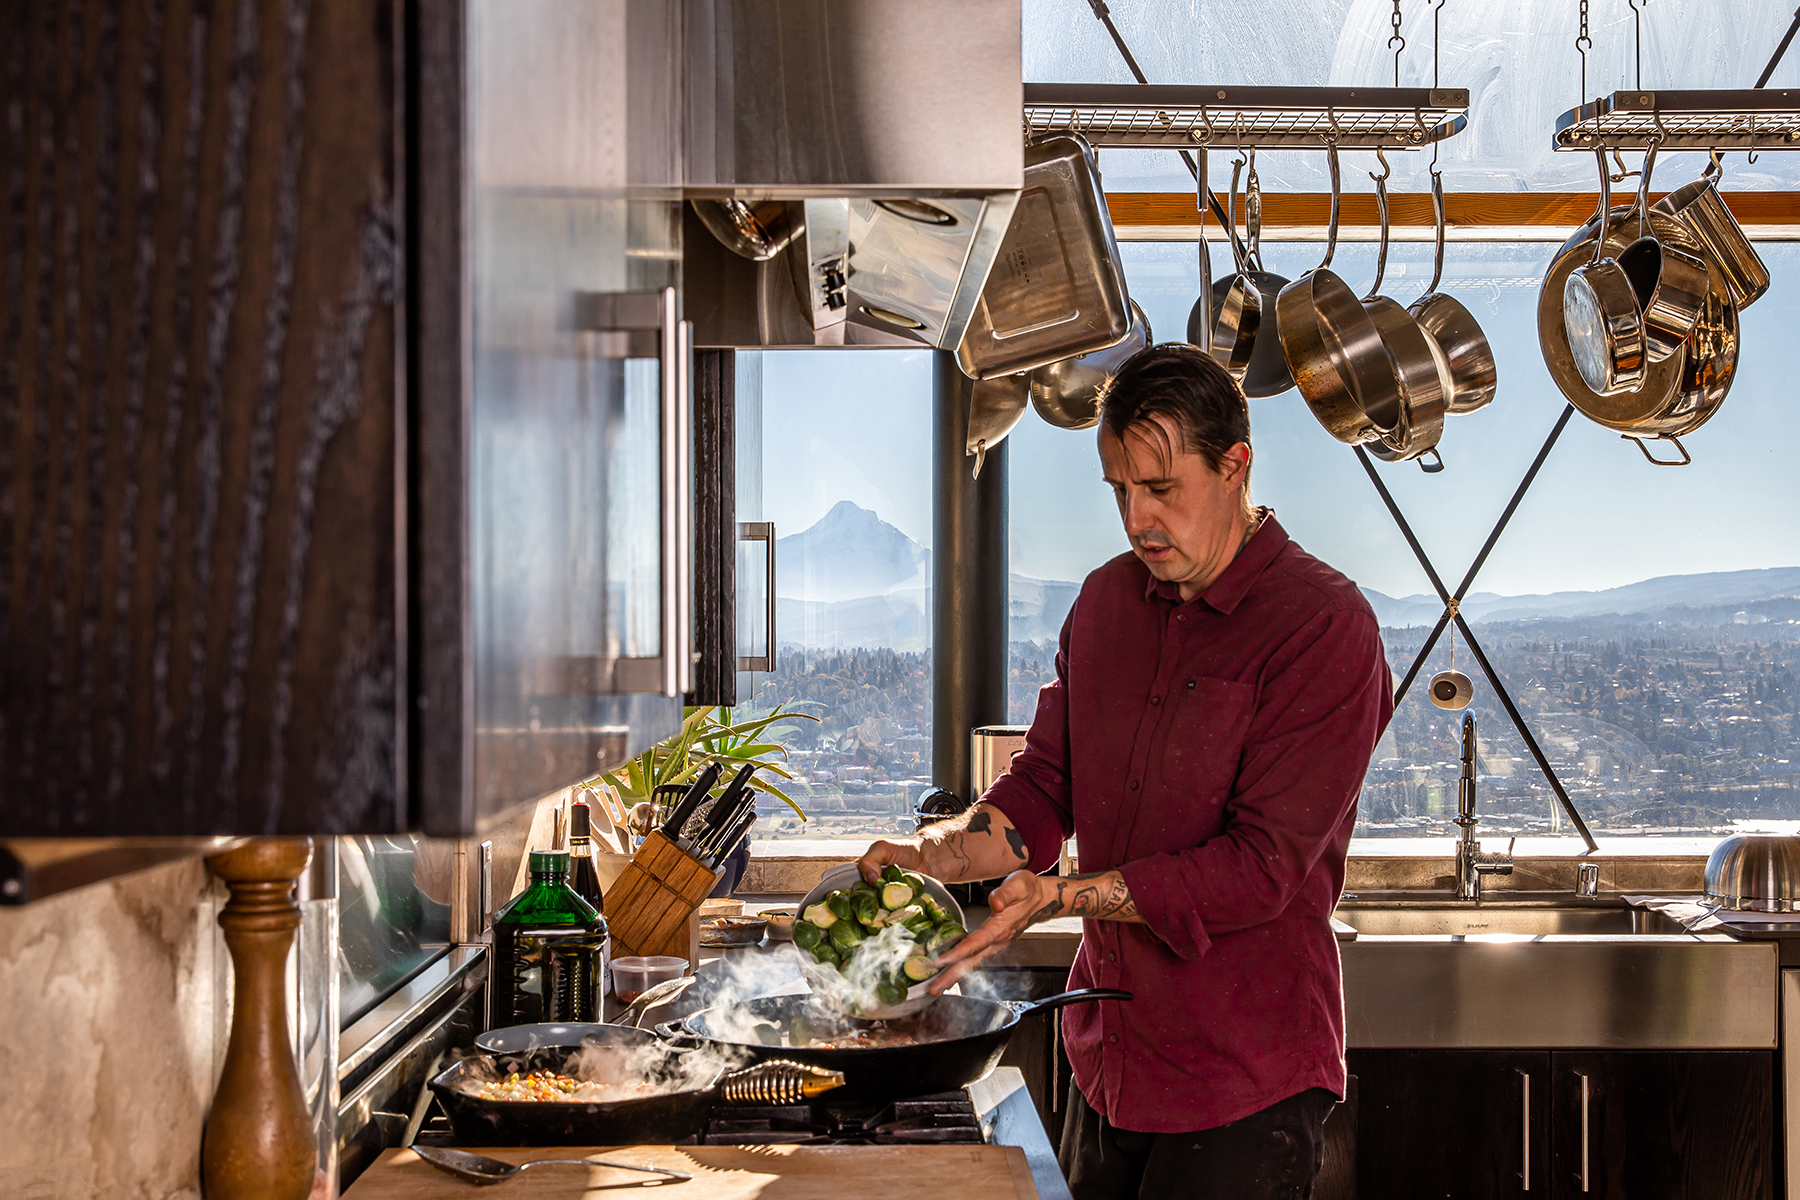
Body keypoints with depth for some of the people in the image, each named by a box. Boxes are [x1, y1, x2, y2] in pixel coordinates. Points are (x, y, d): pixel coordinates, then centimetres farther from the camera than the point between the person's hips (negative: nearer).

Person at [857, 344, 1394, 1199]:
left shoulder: (1325, 629, -16)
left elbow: (1262, 865, -21)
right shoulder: (1106, 600, 7)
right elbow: (1045, 784, 8)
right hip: (1107, 1055, 7)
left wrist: (1062, 896, -26)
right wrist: (937, 855, -12)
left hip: (1244, 1079, -6)